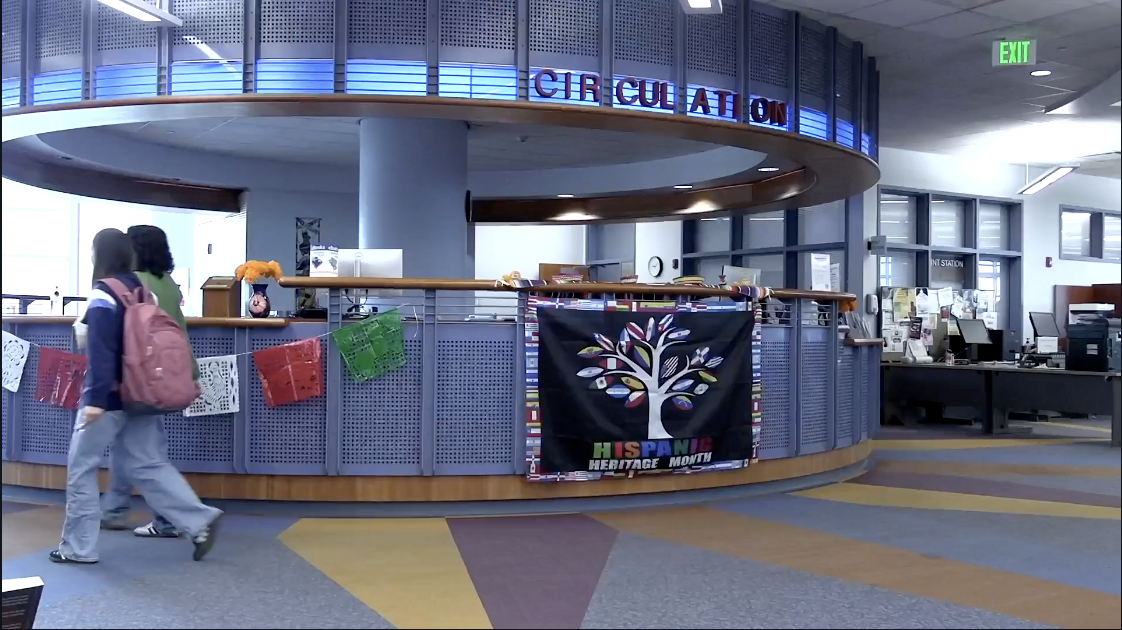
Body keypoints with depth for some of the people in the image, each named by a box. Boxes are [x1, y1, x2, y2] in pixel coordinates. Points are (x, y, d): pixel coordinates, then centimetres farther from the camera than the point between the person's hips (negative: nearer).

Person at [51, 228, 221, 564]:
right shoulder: (141, 289, 10)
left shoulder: (103, 295, -13)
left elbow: (100, 350, -22)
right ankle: (200, 521, -1)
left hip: (110, 395, -7)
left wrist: (95, 398, -25)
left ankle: (78, 547, 11)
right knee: (147, 465, 9)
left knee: (81, 467, 5)